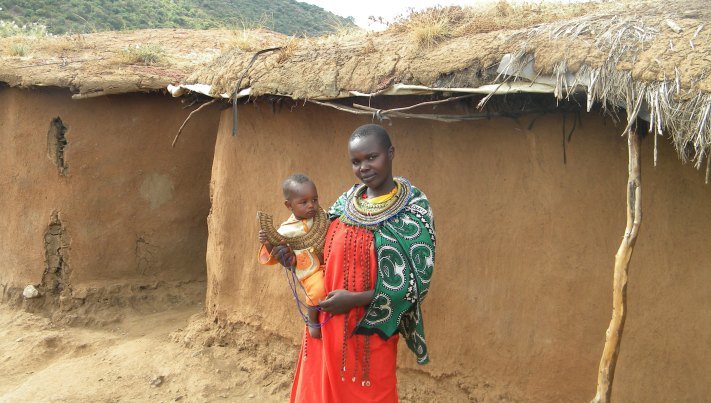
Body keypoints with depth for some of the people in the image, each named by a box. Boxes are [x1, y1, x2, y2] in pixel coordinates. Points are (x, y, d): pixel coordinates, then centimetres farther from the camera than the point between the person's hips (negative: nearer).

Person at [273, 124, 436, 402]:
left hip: (369, 332, -5)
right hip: (327, 325, 5)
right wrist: (293, 255, -4)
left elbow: (416, 282, -16)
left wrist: (354, 299, -20)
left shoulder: (412, 211, -13)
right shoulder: (347, 200, 5)